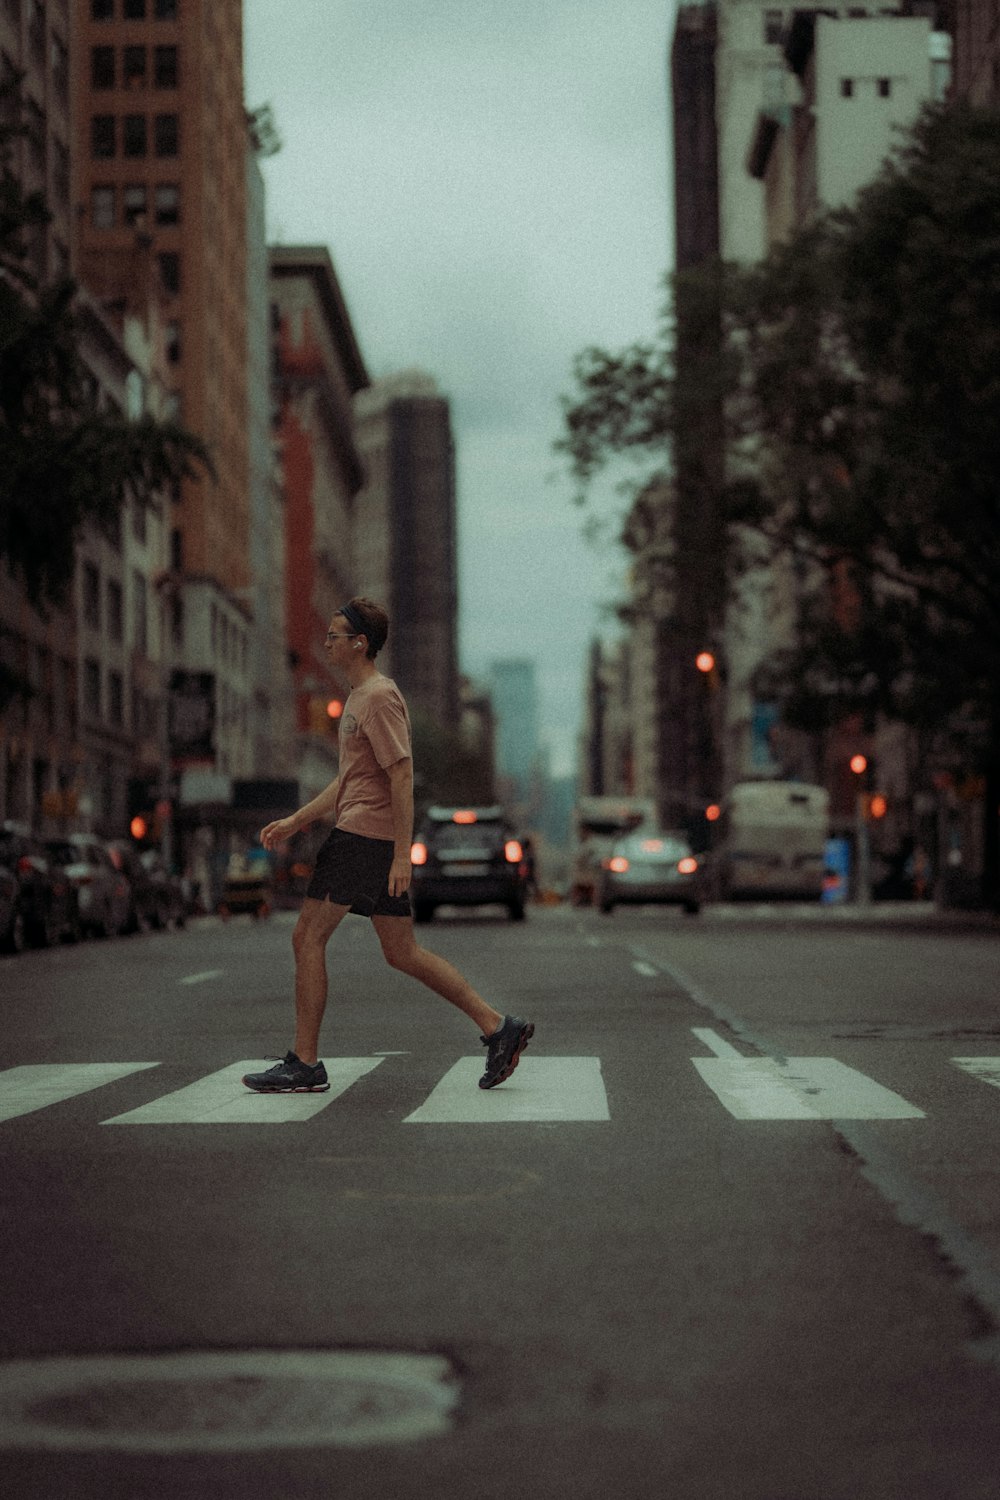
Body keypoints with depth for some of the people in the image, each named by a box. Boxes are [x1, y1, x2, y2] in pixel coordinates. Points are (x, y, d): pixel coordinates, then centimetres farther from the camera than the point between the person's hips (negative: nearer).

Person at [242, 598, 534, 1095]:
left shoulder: (380, 697, -10)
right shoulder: (359, 697, 21)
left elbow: (402, 776, -17)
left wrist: (402, 854, -21)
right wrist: (295, 822, 23)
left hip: (362, 837, -10)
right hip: (379, 842, 10)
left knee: (308, 938, -6)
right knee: (401, 951, 9)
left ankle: (304, 1064, -3)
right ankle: (496, 1027, 7)